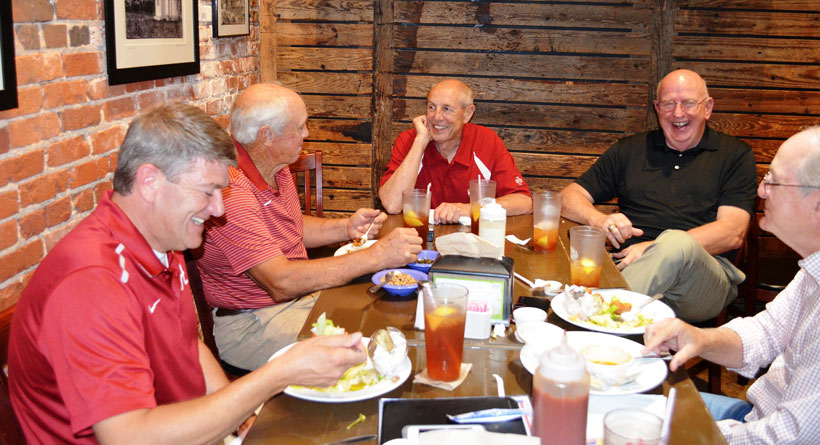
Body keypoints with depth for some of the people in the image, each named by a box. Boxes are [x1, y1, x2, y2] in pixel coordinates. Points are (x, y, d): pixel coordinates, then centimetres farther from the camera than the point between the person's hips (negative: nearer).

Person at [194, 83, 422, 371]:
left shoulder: (277, 169, 5)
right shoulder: (231, 193, -27)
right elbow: (280, 281, -33)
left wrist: (346, 228, 2)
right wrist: (377, 256, -32)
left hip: (302, 293, 9)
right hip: (252, 323, -9)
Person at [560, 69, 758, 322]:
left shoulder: (735, 155, 15)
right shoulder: (630, 150, 23)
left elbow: (733, 234, 1)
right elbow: (570, 197, 19)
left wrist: (658, 249, -12)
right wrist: (600, 220, -5)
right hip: (629, 263, 0)